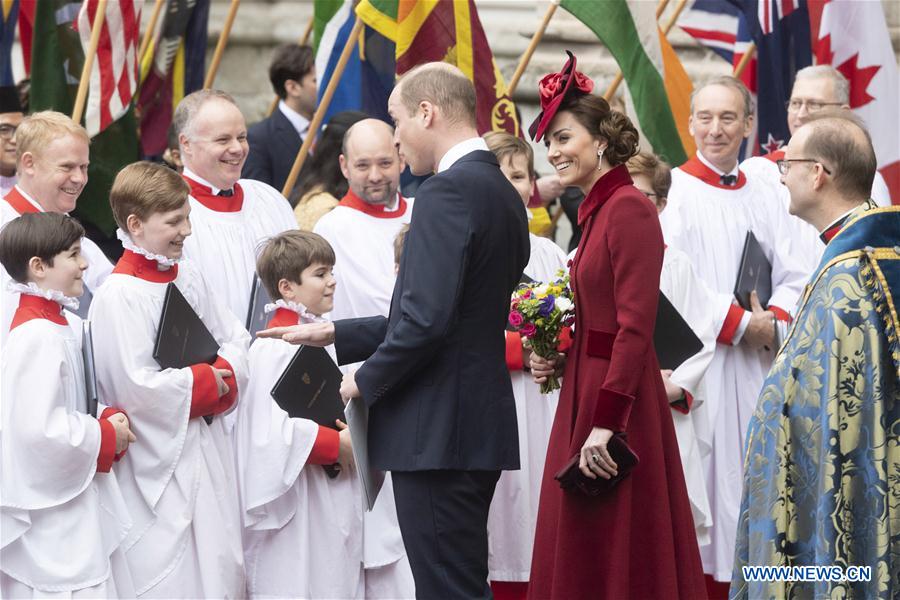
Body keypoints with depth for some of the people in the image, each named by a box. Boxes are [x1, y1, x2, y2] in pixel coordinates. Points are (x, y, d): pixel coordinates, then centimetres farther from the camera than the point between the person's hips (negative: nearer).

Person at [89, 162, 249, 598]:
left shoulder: (189, 277, 7)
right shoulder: (119, 296, -17)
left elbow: (236, 341, 12)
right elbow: (138, 386, -22)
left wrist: (221, 378, -9)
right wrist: (204, 382, -11)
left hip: (209, 448, 8)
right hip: (159, 461, -8)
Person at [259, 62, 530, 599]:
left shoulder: (448, 192, -15)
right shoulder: (502, 192, 15)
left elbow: (427, 318, -23)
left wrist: (367, 379, -8)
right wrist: (334, 335, 19)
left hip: (439, 432, -10)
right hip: (480, 427, 10)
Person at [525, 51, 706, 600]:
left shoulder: (629, 209, -14)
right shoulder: (598, 210, 14)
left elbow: (635, 325, -19)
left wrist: (606, 422, -23)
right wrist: (556, 357, 5)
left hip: (618, 400, -9)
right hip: (587, 388, 9)